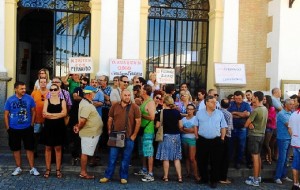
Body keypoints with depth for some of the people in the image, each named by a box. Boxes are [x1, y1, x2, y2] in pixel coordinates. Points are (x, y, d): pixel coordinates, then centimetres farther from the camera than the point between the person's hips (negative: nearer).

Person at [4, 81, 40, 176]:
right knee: (16, 148, 11)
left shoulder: (29, 98, -6)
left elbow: (33, 111, 2)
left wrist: (31, 124, -1)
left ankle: (32, 168, 12)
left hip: (27, 128, -1)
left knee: (29, 148, 4)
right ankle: (18, 168, 25)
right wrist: (8, 128, -2)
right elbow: (6, 115, 1)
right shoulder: (10, 100, -4)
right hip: (14, 129, 1)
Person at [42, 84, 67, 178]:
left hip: (59, 127, 0)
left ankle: (58, 170, 12)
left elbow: (64, 113, -12)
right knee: (48, 148, 6)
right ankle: (48, 169, 15)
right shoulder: (47, 101, 5)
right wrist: (58, 114, -17)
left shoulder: (62, 101, 4)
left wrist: (50, 114, -15)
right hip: (48, 127, 0)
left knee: (58, 148, 6)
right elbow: (44, 114, -9)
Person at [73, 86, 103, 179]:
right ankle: (83, 172, 10)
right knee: (85, 153, 0)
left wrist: (78, 125, 9)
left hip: (92, 133, 10)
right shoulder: (86, 105, -22)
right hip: (89, 133, -10)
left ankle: (83, 171, 24)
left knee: (86, 153, 15)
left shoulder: (86, 103, 12)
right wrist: (79, 128, -9)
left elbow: (82, 119, 19)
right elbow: (82, 120, -26)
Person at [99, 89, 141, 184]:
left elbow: (138, 121, -4)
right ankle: (108, 176, 18)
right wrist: (110, 132, 4)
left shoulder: (134, 107, -4)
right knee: (112, 157, 7)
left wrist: (134, 135, -6)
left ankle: (123, 177, 21)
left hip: (129, 138, -2)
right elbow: (110, 119, 10)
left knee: (125, 159, 8)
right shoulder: (114, 106, 4)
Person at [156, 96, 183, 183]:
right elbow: (181, 126, 1)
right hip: (176, 135, 3)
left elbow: (157, 125, -8)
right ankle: (179, 177, 10)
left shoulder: (162, 112, -8)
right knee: (177, 157, 10)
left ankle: (166, 177, 12)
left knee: (166, 157, 6)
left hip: (166, 135, -3)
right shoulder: (177, 112, 0)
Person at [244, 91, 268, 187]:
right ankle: (258, 176, 27)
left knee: (255, 157, -3)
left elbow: (246, 124, -14)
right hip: (261, 135, 8)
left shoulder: (255, 110, -20)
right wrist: (251, 123, -2)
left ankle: (255, 180, 3)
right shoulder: (265, 109, 6)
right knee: (258, 156, 17)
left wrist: (249, 124, 6)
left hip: (254, 135, -8)